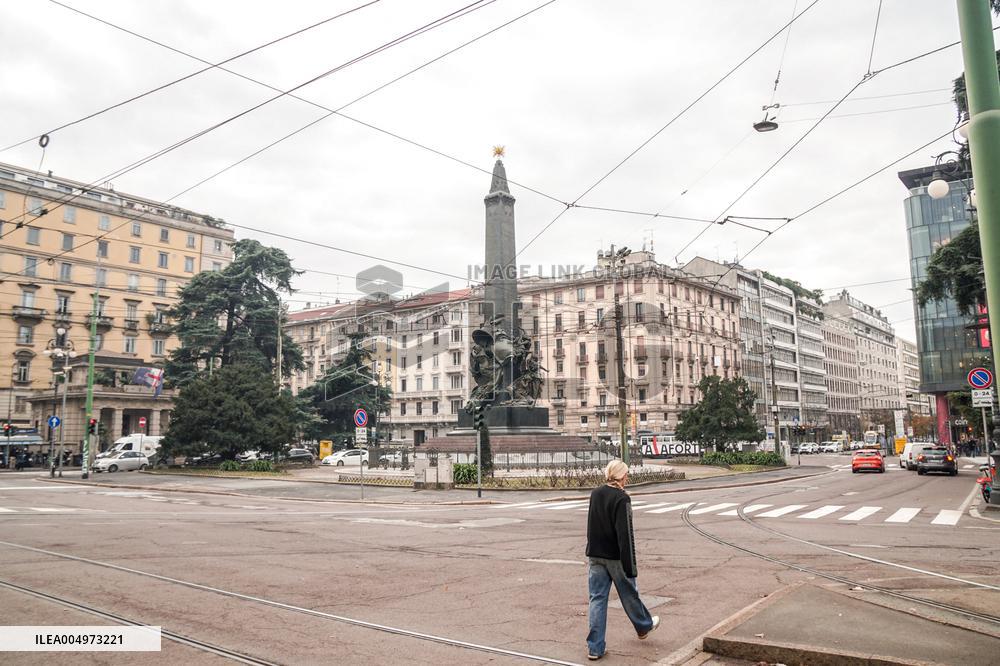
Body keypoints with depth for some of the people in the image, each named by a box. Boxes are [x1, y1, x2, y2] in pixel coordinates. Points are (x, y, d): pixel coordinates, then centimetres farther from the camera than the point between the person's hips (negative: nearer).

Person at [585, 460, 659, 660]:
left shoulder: (595, 494, 3)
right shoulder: (621, 498, -18)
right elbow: (625, 535, -19)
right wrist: (630, 566, -17)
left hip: (595, 555, 5)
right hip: (615, 557, -5)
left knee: (597, 599, 6)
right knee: (629, 594, 17)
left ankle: (595, 647, 6)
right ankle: (644, 626, 42)